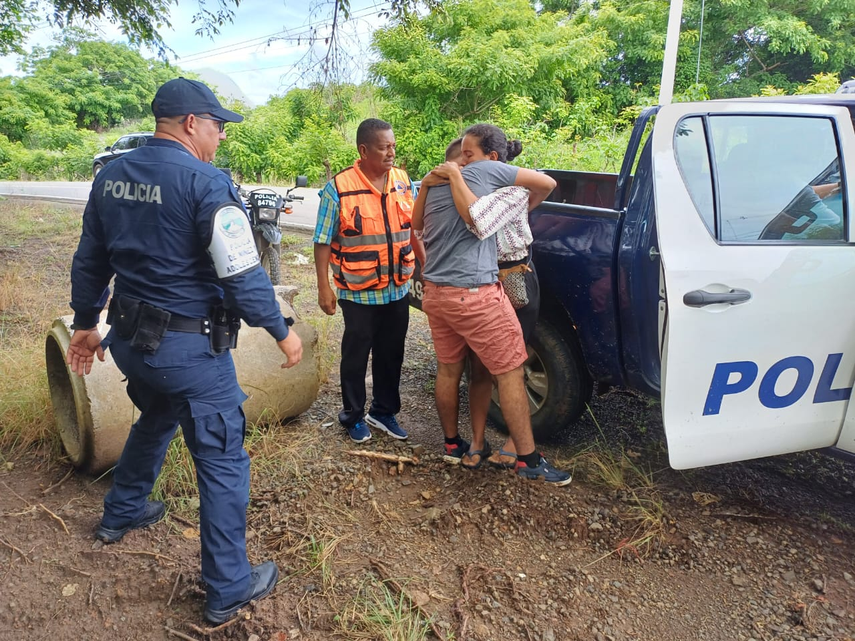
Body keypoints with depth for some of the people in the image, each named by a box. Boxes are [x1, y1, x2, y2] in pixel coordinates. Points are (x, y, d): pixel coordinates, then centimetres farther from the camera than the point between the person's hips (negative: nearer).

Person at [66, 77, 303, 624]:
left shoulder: (110, 176, 6)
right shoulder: (205, 183, -17)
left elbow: (89, 262, 13)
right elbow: (242, 274, -21)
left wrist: (86, 323, 24)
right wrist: (281, 331, -9)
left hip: (129, 338, 8)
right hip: (190, 348, -8)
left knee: (155, 419, 34)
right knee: (224, 461, 4)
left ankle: (121, 514, 52)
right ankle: (228, 590, 14)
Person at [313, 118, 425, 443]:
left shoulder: (404, 182, 2)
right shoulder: (338, 189, -12)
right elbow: (323, 241, -9)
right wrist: (324, 287, -11)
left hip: (398, 290, 5)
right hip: (358, 293, -4)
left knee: (391, 354, 15)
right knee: (356, 356, 10)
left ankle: (384, 411, 33)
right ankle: (352, 416, 28)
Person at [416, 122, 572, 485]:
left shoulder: (436, 184, 15)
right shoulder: (487, 172, -4)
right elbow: (547, 184, 3)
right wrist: (524, 209, 19)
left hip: (434, 292, 8)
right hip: (474, 294, -7)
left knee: (448, 370, 19)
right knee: (509, 372, 2)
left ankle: (452, 444, 33)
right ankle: (528, 460, 8)